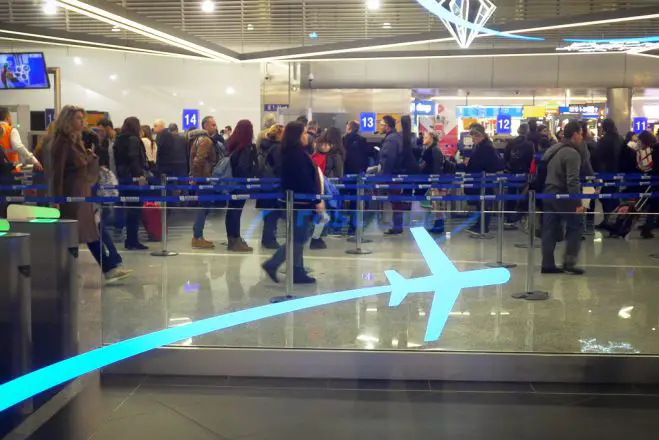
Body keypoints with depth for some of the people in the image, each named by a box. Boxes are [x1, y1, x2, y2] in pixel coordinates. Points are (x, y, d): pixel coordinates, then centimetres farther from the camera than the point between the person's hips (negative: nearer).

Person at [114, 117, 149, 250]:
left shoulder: (119, 140, 15)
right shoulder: (133, 139, -10)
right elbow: (134, 159, -20)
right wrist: (140, 175, -24)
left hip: (123, 177, 9)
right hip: (133, 177, -9)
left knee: (130, 208, 13)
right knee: (135, 208, -5)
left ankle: (130, 239, 17)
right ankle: (132, 241, -5)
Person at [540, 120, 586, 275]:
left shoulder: (554, 149, 13)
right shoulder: (572, 153, -15)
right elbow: (572, 181, -23)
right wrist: (578, 203, -23)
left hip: (548, 193, 9)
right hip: (562, 195, -8)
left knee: (550, 229, 8)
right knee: (576, 226, 3)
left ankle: (548, 264, 9)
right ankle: (569, 262, 0)